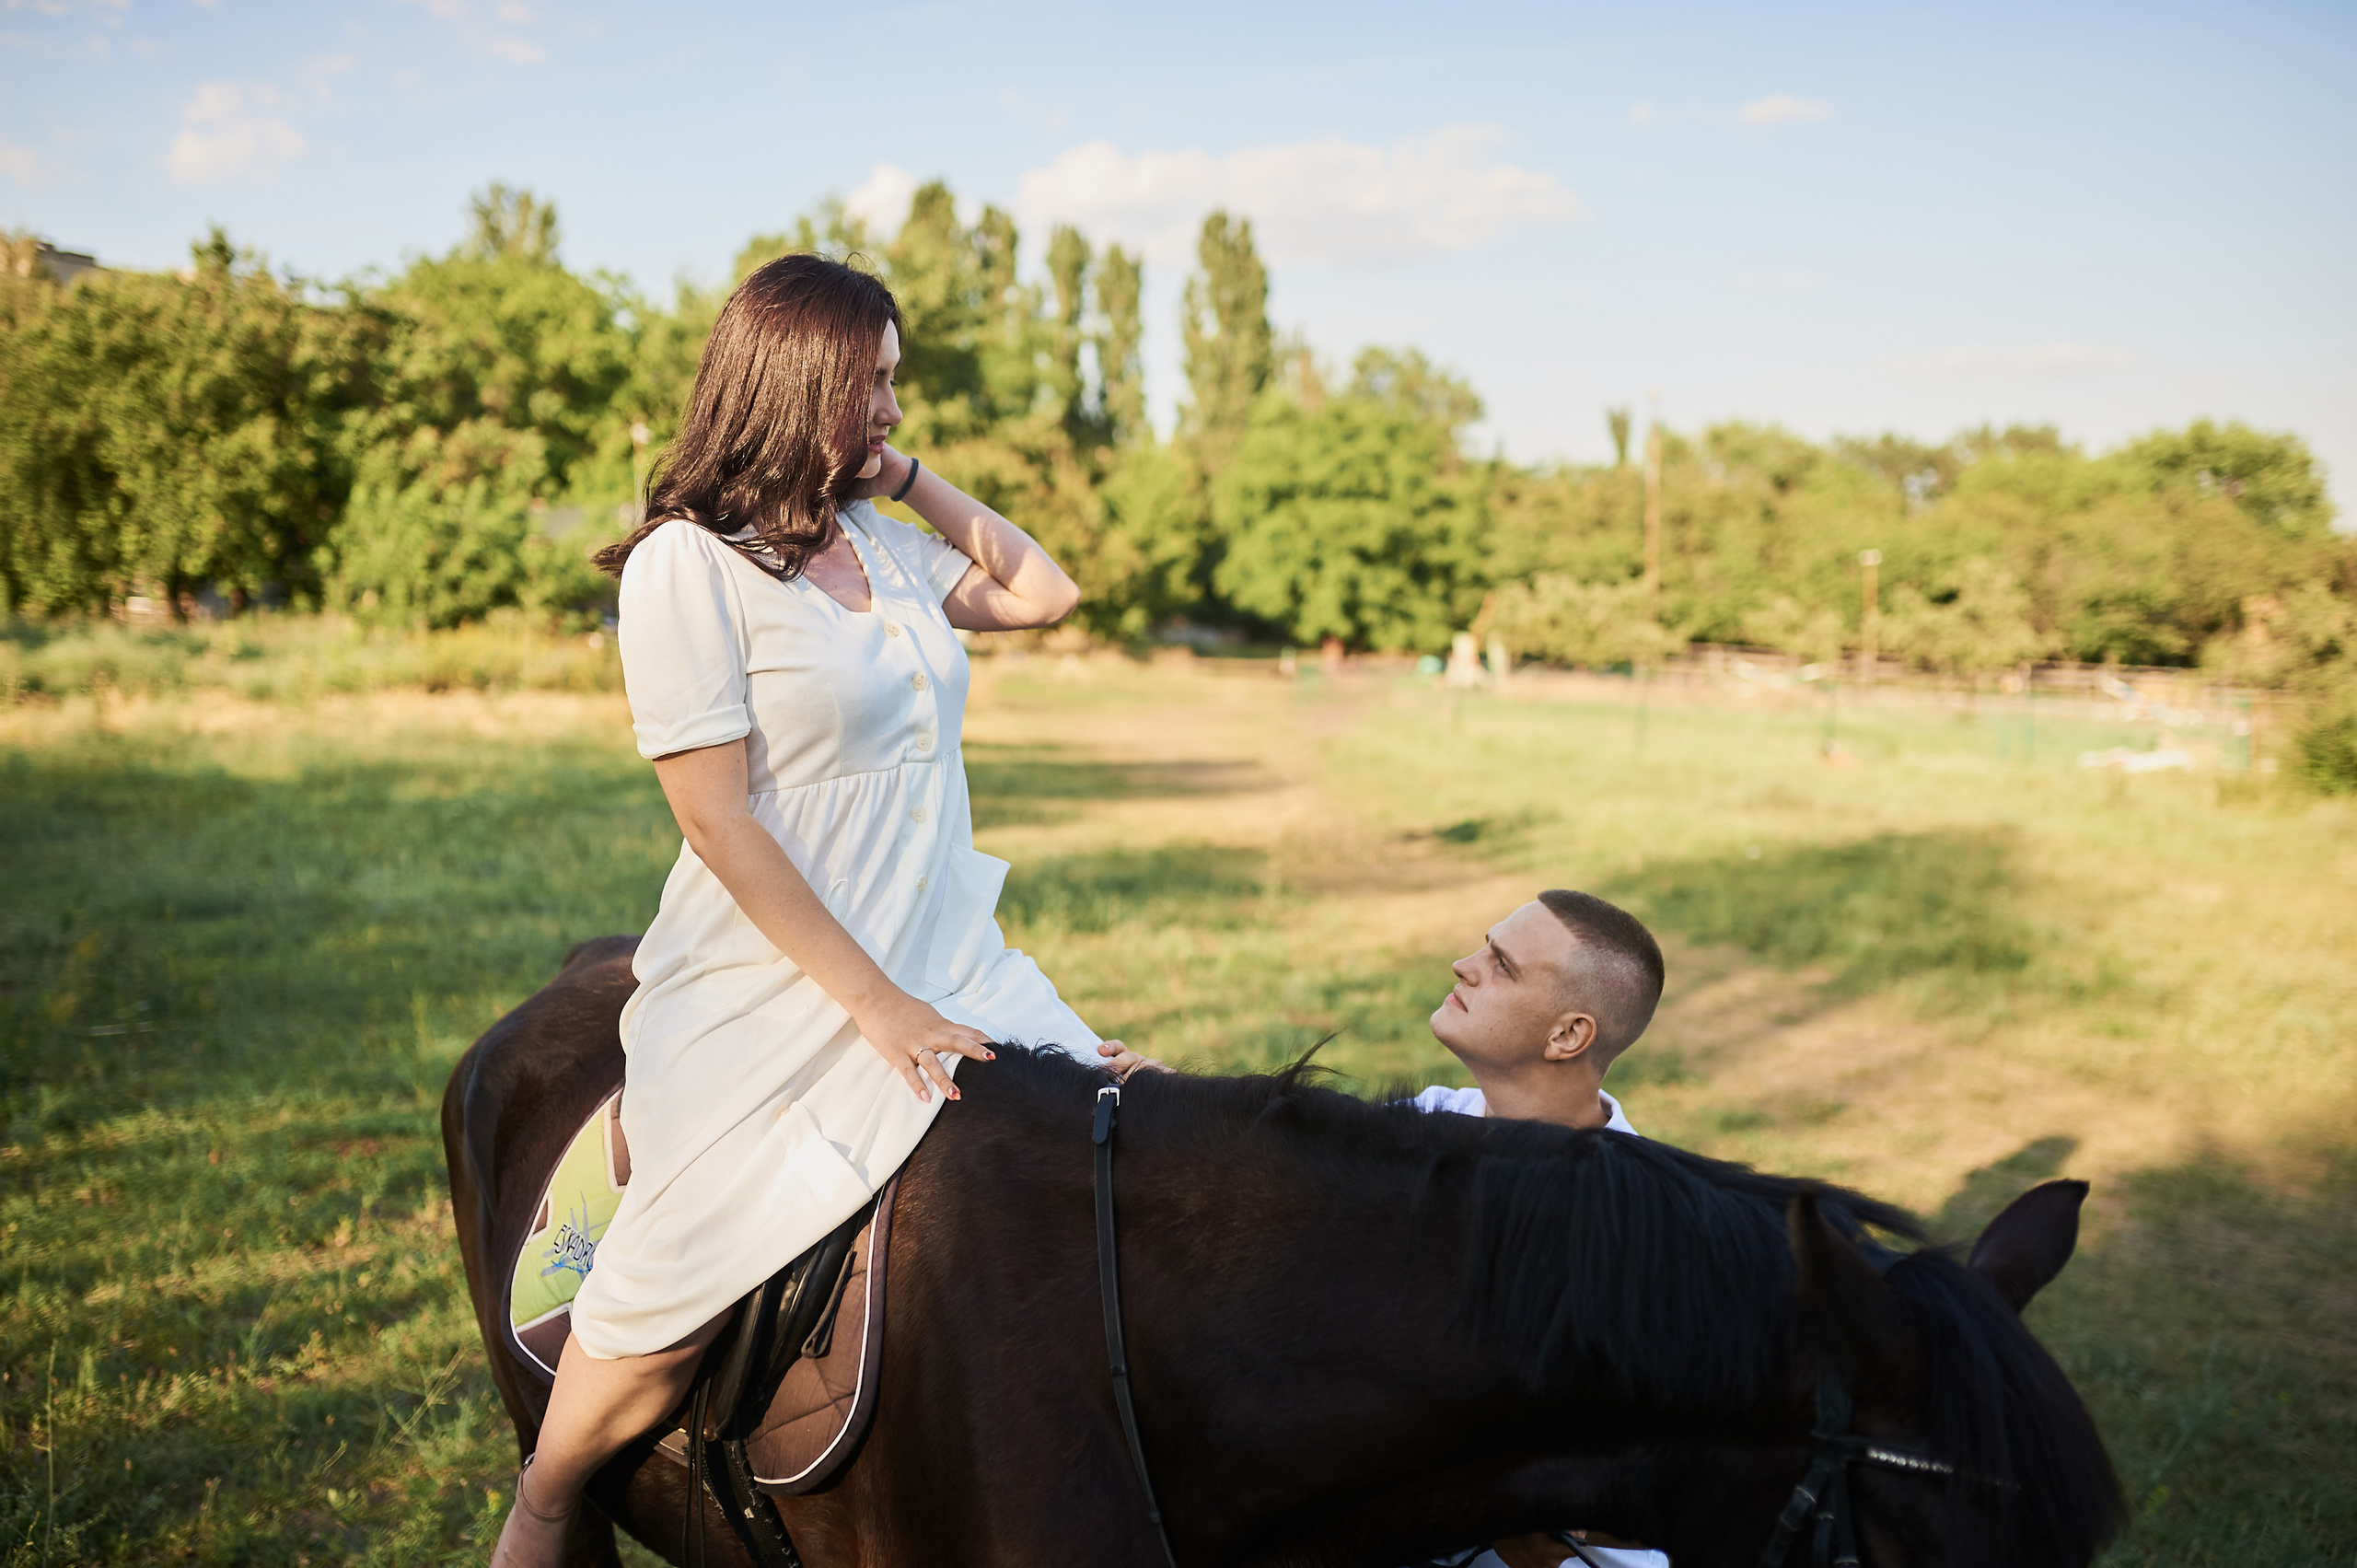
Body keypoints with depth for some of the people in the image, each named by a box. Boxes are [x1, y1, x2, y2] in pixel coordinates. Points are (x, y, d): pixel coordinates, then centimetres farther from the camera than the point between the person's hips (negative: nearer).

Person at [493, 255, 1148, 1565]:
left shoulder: (882, 542, 11)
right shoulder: (689, 563, -9)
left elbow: (1041, 592, 19)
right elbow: (721, 821, -14)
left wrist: (912, 478, 9)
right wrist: (873, 1003, -16)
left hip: (948, 971, 7)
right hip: (775, 1001, -7)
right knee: (667, 1321, -7)